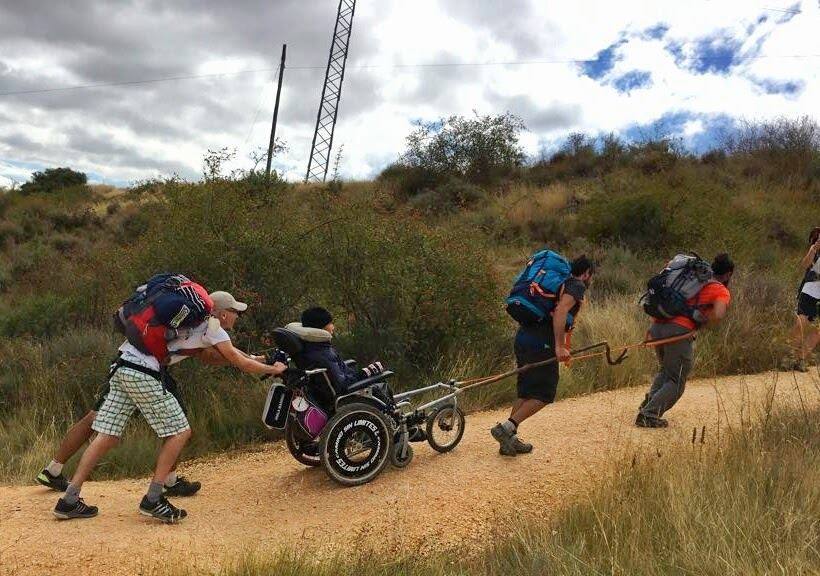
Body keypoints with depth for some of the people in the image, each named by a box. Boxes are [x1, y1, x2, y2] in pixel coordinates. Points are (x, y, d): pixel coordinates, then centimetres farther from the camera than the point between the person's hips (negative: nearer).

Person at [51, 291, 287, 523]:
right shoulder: (212, 326, -1)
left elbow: (207, 357, 30)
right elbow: (240, 364, 2)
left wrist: (249, 359, 26)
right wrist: (273, 369, 16)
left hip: (121, 368, 9)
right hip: (144, 374, -9)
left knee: (107, 436, 9)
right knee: (180, 432, 0)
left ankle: (69, 501, 9)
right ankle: (153, 499, 0)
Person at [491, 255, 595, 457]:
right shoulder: (577, 286, -1)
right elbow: (560, 311, -19)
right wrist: (559, 346, -22)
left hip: (523, 336, 9)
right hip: (541, 343, -9)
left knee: (526, 393, 15)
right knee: (544, 395, 1)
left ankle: (509, 440, 19)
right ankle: (507, 427, -7)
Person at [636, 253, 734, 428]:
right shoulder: (722, 291, 6)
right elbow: (718, 315, -15)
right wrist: (701, 324, 3)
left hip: (657, 326, 7)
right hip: (679, 331, -7)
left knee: (666, 370, 29)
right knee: (676, 382, 6)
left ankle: (649, 401, 12)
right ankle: (649, 414, -6)